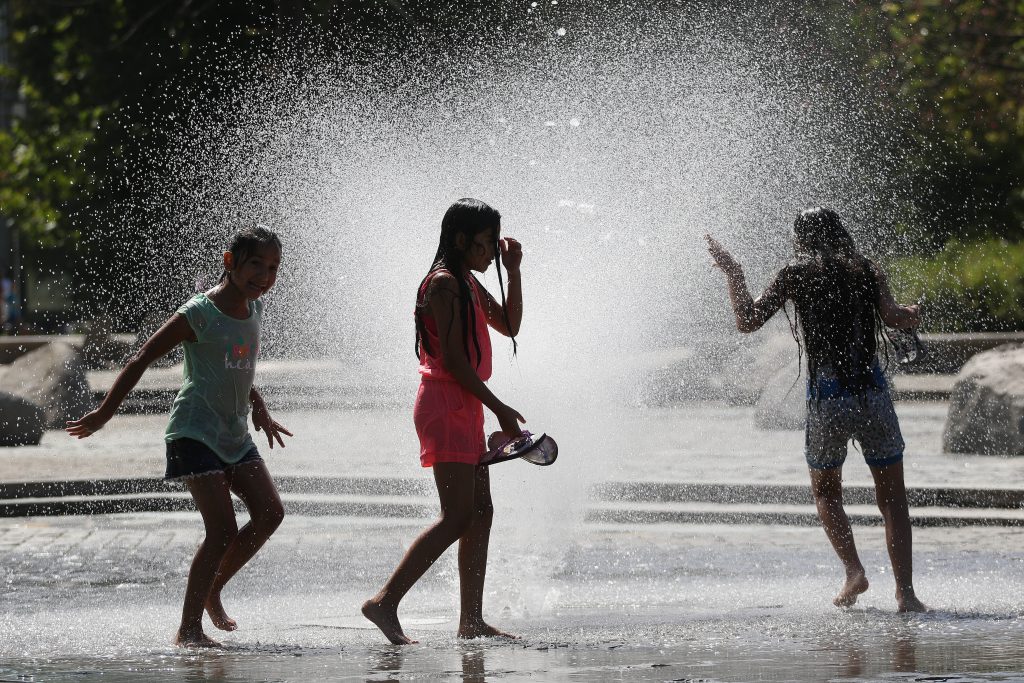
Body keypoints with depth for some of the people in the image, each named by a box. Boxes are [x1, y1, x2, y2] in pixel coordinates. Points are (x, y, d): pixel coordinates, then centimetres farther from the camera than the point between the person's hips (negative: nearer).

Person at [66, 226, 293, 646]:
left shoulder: (254, 310, 8)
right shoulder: (200, 314, -15)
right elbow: (143, 358, -12)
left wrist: (257, 407, 26)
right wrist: (105, 413, -11)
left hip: (234, 434, 8)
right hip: (194, 432, -8)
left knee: (270, 512, -4)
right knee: (222, 531, -15)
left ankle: (212, 590, 13)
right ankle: (188, 629, -9)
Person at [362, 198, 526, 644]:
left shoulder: (467, 284, 17)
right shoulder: (443, 284, -13)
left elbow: (509, 326, 25)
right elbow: (453, 359, -18)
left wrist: (513, 271, 14)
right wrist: (499, 409, -15)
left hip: (464, 406, 10)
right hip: (446, 403, -10)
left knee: (480, 513, 9)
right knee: (457, 517, -15)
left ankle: (471, 622, 10)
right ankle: (385, 603, -18)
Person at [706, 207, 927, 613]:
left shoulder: (797, 275, 3)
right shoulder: (868, 271, 7)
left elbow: (747, 321, 5)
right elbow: (892, 317, -8)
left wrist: (732, 273, 15)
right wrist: (911, 314, 13)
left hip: (826, 399, -1)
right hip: (872, 394, 1)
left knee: (825, 491, 21)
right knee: (892, 497, 10)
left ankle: (853, 570, 0)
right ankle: (905, 590, -3)